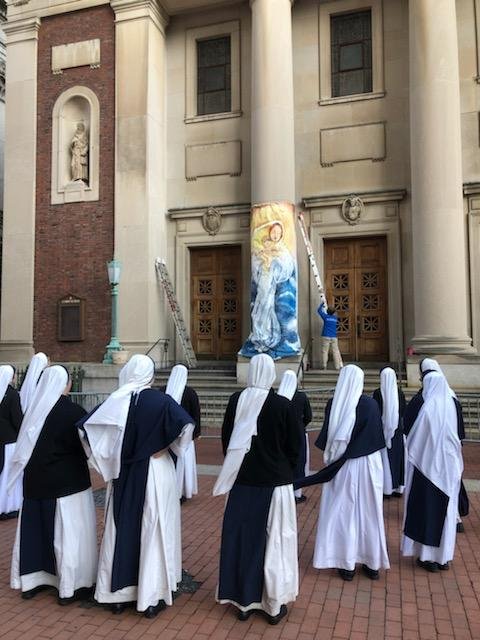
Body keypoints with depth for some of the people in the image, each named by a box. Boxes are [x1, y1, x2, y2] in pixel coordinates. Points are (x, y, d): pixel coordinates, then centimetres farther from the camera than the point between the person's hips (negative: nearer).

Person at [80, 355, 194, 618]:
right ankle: (151, 597, 16)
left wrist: (108, 460, 1)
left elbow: (85, 427, -6)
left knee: (121, 529, 15)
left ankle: (118, 594, 26)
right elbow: (186, 425, -24)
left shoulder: (115, 401, -4)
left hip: (123, 474, 3)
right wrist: (165, 447, -8)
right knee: (153, 531, 8)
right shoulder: (161, 401, -12)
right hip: (156, 471, -3)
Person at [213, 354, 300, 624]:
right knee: (274, 541, 10)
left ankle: (243, 601, 25)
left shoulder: (236, 401, -6)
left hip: (242, 481, 3)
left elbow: (226, 439, 4)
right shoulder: (283, 405, -14)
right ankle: (274, 604, 22)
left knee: (241, 538, 14)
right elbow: (294, 446, -6)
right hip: (275, 481, -2)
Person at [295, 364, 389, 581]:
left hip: (340, 466, 0)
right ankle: (372, 563, 21)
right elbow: (378, 437, -2)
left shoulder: (333, 404, -8)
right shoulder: (370, 404, -9)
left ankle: (346, 564, 15)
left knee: (342, 511, 9)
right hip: (366, 464, 0)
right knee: (368, 512, 12)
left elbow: (326, 438, -2)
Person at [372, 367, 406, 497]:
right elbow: (403, 412, 3)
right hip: (397, 430, 3)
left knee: (385, 458, 6)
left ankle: (386, 488, 11)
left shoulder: (378, 393, -14)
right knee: (398, 458, 14)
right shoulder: (400, 392, -4)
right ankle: (398, 488, 22)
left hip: (383, 430, -3)